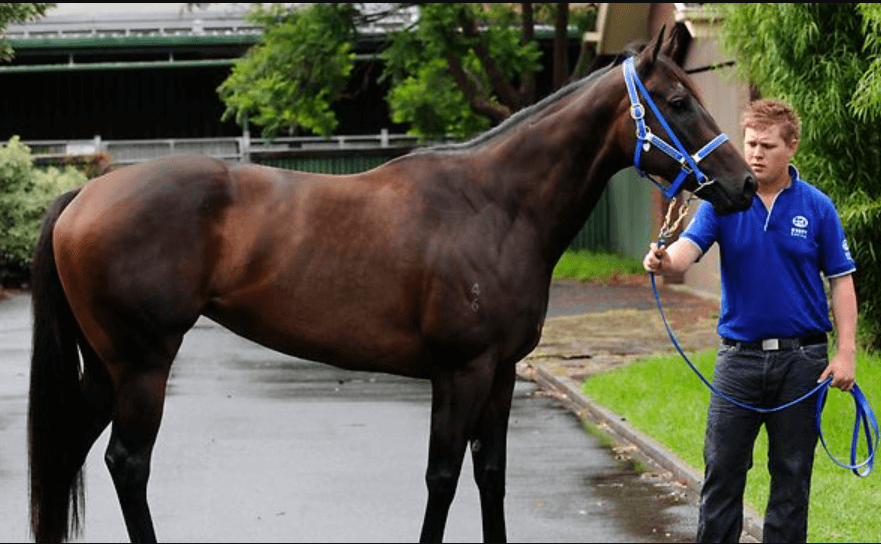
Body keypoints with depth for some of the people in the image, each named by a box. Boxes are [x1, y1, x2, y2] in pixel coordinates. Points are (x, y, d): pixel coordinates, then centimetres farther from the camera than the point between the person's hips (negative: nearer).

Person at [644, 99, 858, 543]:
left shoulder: (816, 207, -1)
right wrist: (665, 261, -40)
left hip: (801, 357, -1)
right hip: (739, 354, 1)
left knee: (792, 473, 6)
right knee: (722, 470, 3)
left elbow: (841, 282, 1)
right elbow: (689, 248, -16)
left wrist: (846, 353, -9)